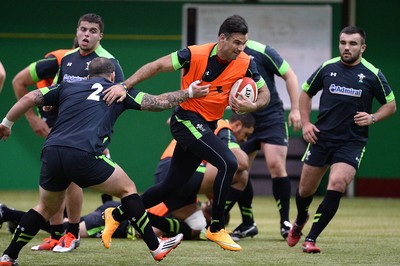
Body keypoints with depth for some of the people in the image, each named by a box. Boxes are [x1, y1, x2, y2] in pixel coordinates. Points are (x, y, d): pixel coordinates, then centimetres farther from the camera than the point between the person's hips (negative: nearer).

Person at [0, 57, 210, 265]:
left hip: (51, 153, 4)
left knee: (47, 208, 25)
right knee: (127, 189, 16)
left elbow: (29, 98, 19)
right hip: (84, 154, -4)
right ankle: (155, 247, 14)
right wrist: (189, 92, 33)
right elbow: (159, 103, 20)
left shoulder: (67, 87, 25)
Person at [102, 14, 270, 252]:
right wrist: (124, 86, -22)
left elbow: (264, 93, 7)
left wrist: (251, 106, -16)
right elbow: (157, 66, -14)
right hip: (187, 119, -6)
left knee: (172, 186, 9)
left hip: (207, 126, 6)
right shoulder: (195, 55, -18)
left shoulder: (245, 64, -5)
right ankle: (216, 228, -13)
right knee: (229, 163, -24)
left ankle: (117, 216, 27)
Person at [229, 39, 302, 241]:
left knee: (276, 166, -15)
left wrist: (295, 109, -10)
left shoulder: (262, 52, -12)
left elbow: (289, 75, -6)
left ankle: (285, 222, -4)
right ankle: (247, 224, 14)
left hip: (271, 118, -4)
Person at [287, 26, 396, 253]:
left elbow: (391, 105, 6)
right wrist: (306, 123, 4)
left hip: (352, 142, -2)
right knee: (306, 189, 9)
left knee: (337, 184, -23)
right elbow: (306, 93, 16)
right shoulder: (328, 68, 2)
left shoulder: (372, 74, -3)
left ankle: (311, 238, -15)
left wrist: (372, 118, -13)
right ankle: (300, 222, 44)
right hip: (321, 137, 2)